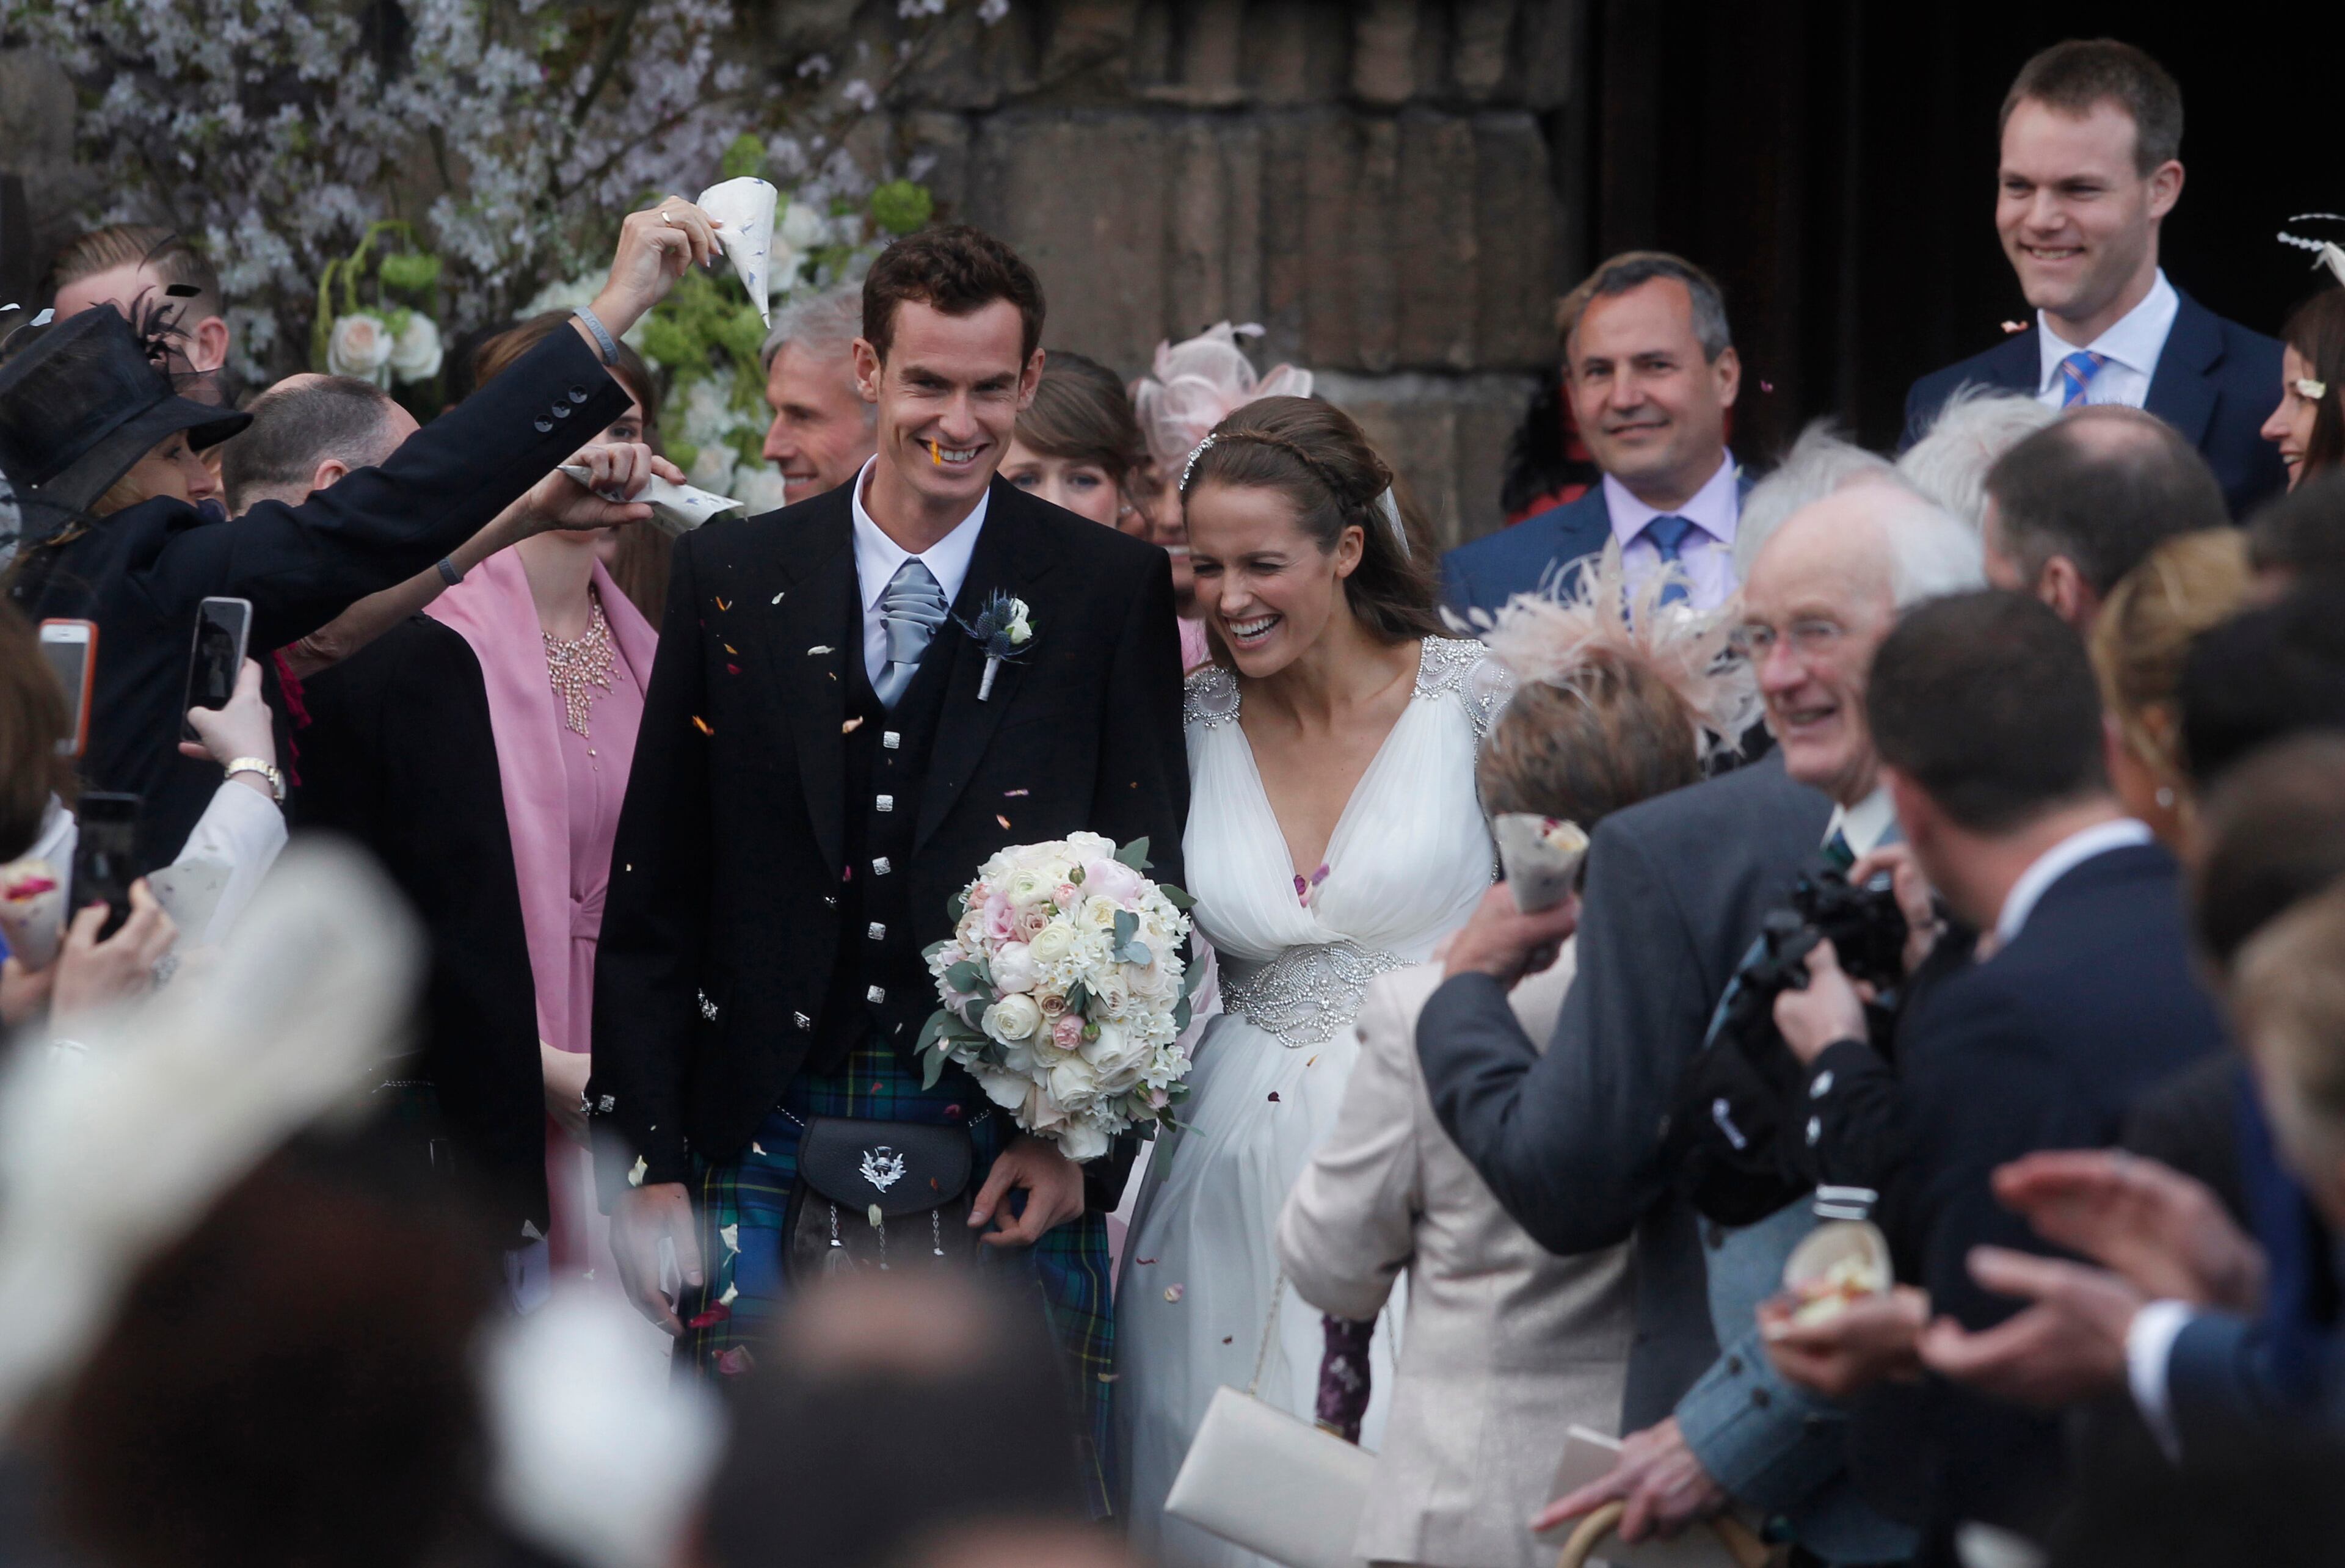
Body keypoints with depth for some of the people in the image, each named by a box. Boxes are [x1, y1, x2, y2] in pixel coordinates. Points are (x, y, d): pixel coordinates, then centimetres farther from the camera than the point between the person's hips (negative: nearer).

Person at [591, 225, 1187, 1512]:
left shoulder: (1111, 592, 2)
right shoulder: (733, 578, 5)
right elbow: (652, 898, 6)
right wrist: (644, 1164, 2)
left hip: (1008, 1155, -1)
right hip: (767, 1140, 1)